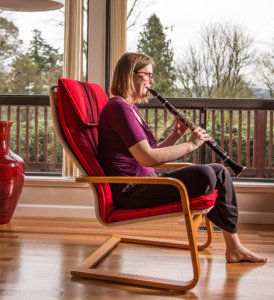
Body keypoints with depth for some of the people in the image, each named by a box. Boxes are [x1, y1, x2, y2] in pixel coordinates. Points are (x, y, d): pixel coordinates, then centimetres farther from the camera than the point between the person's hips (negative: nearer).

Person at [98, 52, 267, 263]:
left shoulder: (131, 108, 19)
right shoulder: (118, 107, -15)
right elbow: (147, 158, -24)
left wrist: (175, 136, 4)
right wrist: (190, 145, -15)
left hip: (145, 183, 11)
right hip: (129, 192, -11)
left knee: (220, 172, 6)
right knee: (203, 175, -28)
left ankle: (234, 247, 10)